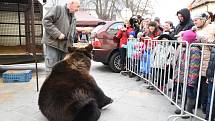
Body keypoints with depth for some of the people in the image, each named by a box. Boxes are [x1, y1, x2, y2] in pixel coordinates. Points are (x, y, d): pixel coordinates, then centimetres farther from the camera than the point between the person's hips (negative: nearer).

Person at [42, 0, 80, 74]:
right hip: (52, 45, -7)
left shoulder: (73, 18, 20)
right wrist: (57, 34, -19)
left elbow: (73, 35, 25)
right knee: (51, 70, -3)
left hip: (65, 48, 7)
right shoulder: (58, 9, -3)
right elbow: (46, 21, -14)